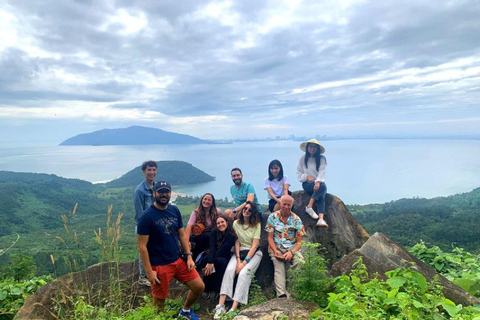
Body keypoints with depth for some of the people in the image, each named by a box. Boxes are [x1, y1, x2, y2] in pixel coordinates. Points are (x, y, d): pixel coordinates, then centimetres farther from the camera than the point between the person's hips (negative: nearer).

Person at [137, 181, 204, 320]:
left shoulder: (175, 210, 3)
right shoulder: (146, 216, -15)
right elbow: (142, 246, -14)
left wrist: (189, 256, 3)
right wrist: (149, 271, -15)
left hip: (179, 260, 6)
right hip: (159, 266, -6)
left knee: (199, 287, 11)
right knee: (159, 300, 8)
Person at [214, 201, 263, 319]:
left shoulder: (256, 224, -5)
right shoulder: (236, 223, 3)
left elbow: (255, 245, -11)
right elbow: (237, 242, 0)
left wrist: (244, 262, -17)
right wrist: (238, 260, -13)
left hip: (254, 253, -2)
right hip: (240, 252, 2)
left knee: (244, 273, -27)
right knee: (229, 270, -25)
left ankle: (233, 309, -30)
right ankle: (220, 306, -29)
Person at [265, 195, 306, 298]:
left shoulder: (296, 219, 8)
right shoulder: (273, 217, 7)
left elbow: (299, 241, 5)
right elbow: (270, 237, 6)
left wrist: (291, 252, -14)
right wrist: (275, 250, -12)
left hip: (292, 249, 1)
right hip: (276, 248, -1)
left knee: (302, 265, -30)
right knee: (279, 268, -29)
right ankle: (281, 295, -40)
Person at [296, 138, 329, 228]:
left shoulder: (322, 159, 5)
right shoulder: (303, 159, 8)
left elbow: (322, 172, -10)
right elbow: (298, 174, 7)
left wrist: (318, 182, -29)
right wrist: (307, 176, -13)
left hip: (319, 183, 1)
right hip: (307, 184, -1)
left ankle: (321, 219, -46)